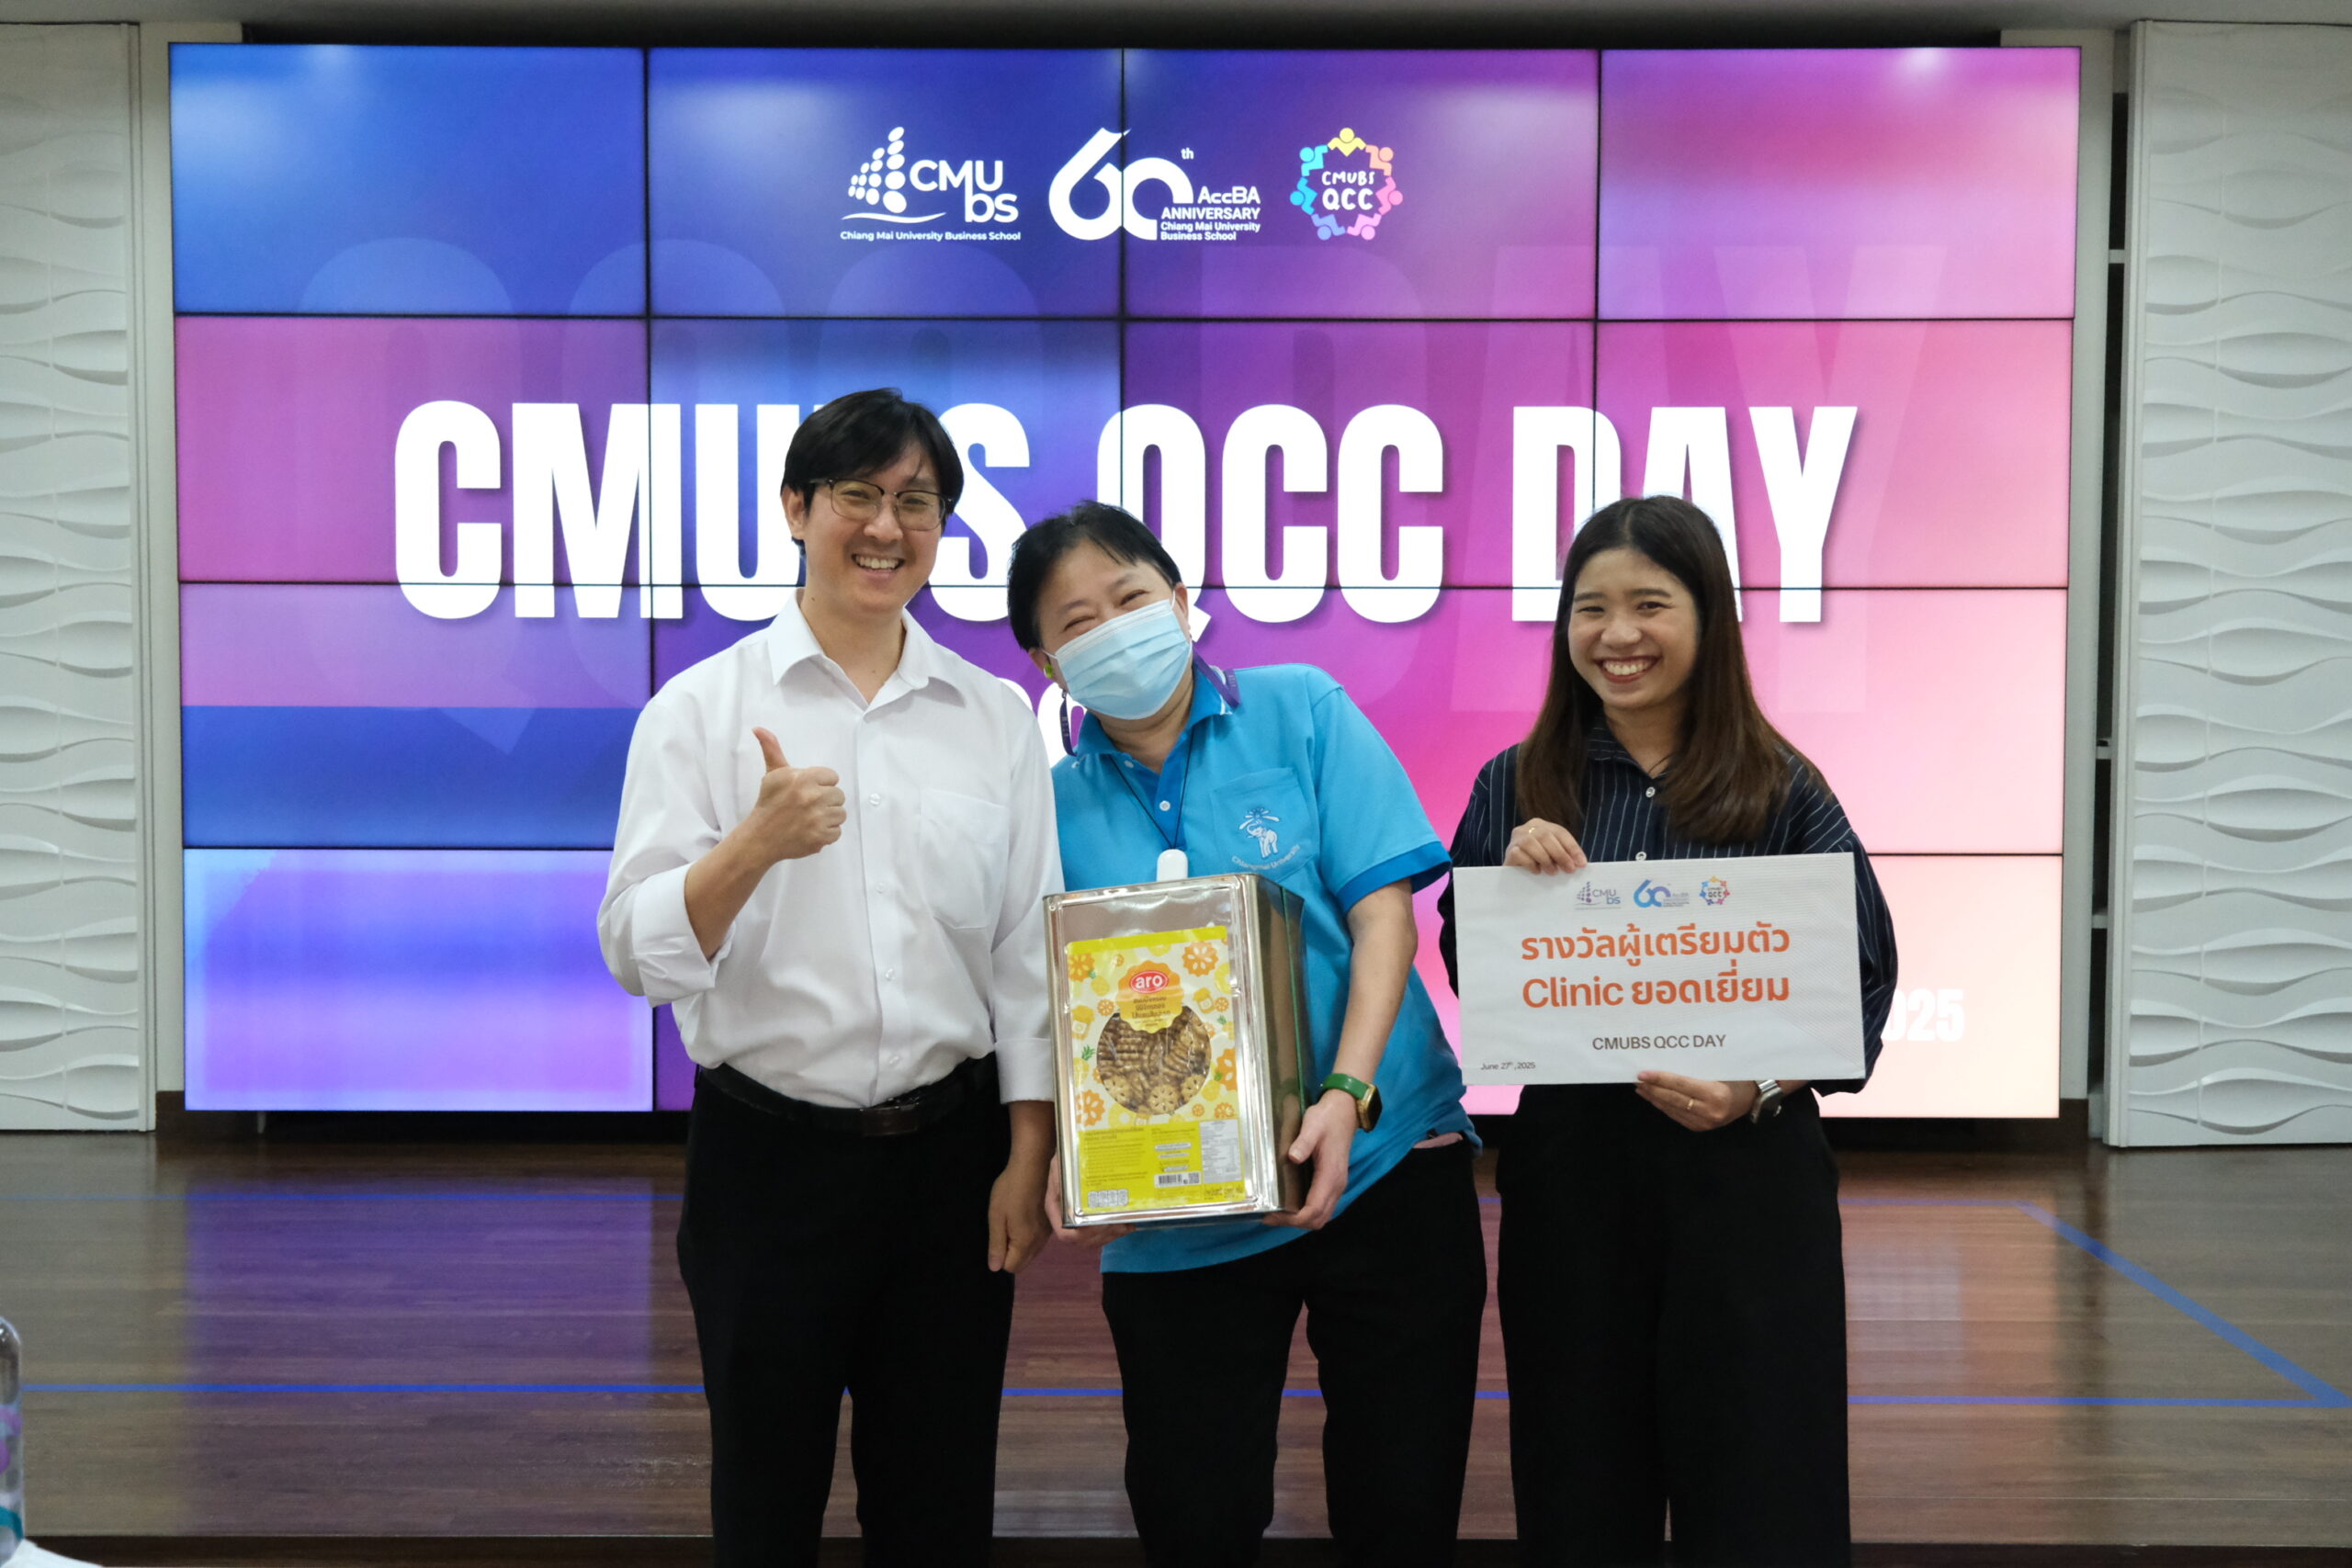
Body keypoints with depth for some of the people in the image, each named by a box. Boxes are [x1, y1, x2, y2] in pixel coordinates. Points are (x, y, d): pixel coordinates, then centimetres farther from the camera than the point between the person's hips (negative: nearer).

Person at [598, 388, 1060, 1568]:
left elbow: (1028, 951, 6)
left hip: (950, 1153, 2)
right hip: (769, 1153, -2)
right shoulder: (701, 708, -2)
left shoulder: (997, 718, 6)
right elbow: (638, 952, -8)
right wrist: (756, 844, -26)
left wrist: (1027, 1156, 0)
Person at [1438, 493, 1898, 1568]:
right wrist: (1511, 877, -13)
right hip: (1569, 1167, 2)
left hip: (1747, 1169, -1)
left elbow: (1862, 978, -2)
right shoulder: (1517, 788, 5)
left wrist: (1759, 1086, -18)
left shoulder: (1781, 791, 0)